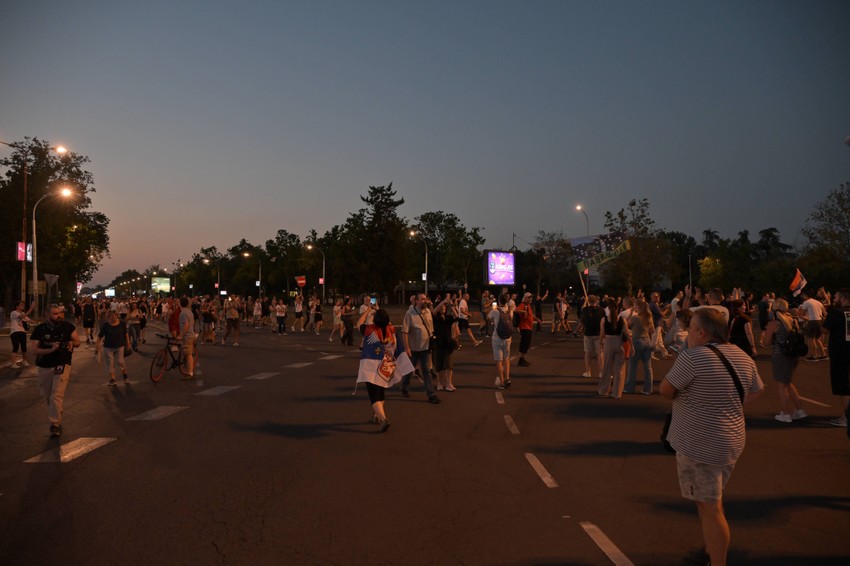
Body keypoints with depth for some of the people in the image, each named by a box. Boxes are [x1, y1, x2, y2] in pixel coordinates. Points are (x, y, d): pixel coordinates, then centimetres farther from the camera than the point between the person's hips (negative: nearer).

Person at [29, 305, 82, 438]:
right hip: (44, 367, 2)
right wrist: (50, 350, -22)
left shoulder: (67, 326, -2)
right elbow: (33, 349, -7)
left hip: (62, 365, -2)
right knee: (47, 396, 15)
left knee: (57, 396, -13)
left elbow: (77, 341, 10)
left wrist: (72, 343, -14)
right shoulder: (40, 329, -3)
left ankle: (55, 424, -9)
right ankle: (56, 415, 39)